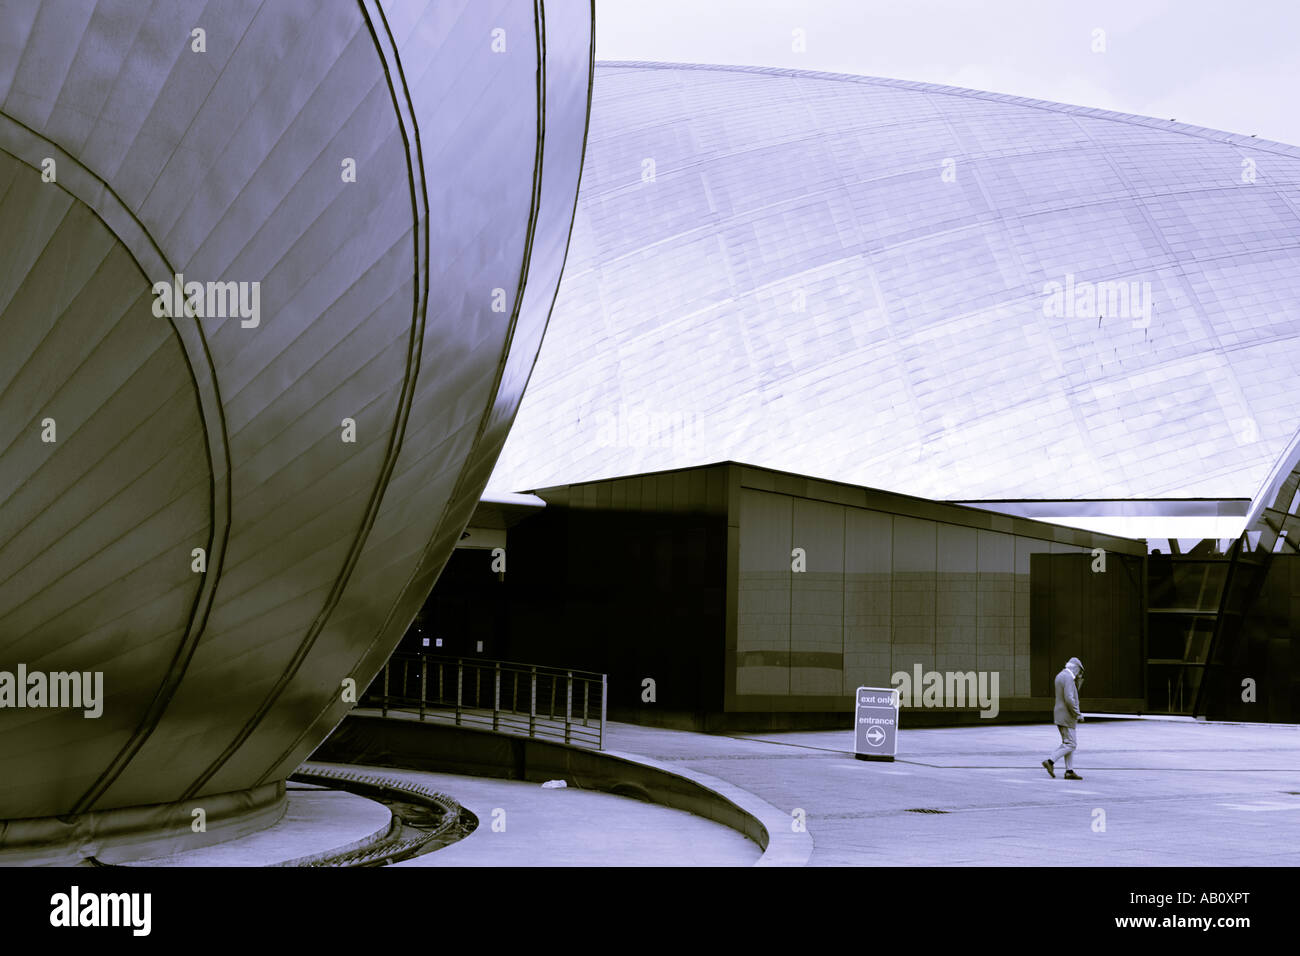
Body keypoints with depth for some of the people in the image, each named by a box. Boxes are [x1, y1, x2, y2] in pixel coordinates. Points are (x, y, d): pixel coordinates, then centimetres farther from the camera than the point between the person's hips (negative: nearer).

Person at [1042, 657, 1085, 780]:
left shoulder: (1060, 676, 15)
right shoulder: (1068, 678, -17)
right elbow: (1069, 699, -25)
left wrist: (1078, 682, 17)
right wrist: (1078, 715, -18)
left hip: (1059, 715, 10)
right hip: (1066, 716, -10)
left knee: (1069, 743, 11)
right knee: (1070, 744, -7)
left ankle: (1069, 771, 10)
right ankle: (1050, 761, -13)